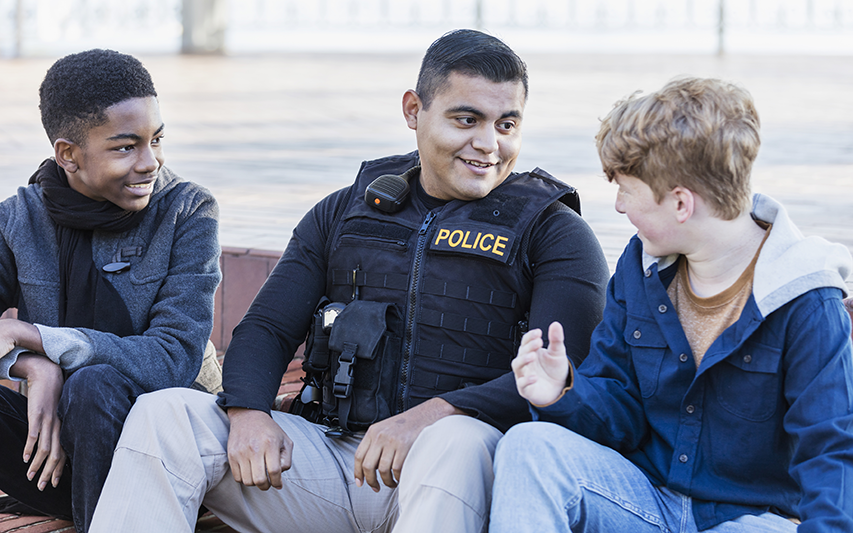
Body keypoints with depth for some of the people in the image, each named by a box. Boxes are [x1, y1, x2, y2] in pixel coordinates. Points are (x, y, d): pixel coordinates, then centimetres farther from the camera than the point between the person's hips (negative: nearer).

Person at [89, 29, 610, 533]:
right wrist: (249, 413, -10)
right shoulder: (346, 212, 18)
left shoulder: (554, 233, 5)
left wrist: (435, 414, -26)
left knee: (457, 441, -40)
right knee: (163, 414, -16)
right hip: (329, 452, 4)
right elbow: (266, 328, 14)